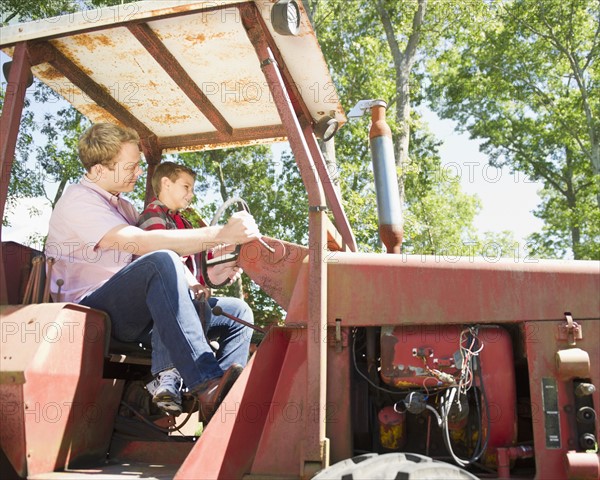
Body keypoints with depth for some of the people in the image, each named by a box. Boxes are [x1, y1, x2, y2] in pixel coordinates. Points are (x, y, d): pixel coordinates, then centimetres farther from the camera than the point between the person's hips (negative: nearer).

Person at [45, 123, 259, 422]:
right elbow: (143, 243, -26)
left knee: (238, 312, -3)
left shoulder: (121, 205, 21)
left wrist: (205, 277, 0)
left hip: (131, 315, 9)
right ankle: (206, 385, -45)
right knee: (161, 261, -38)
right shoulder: (79, 201, -10)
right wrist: (220, 234, -30)